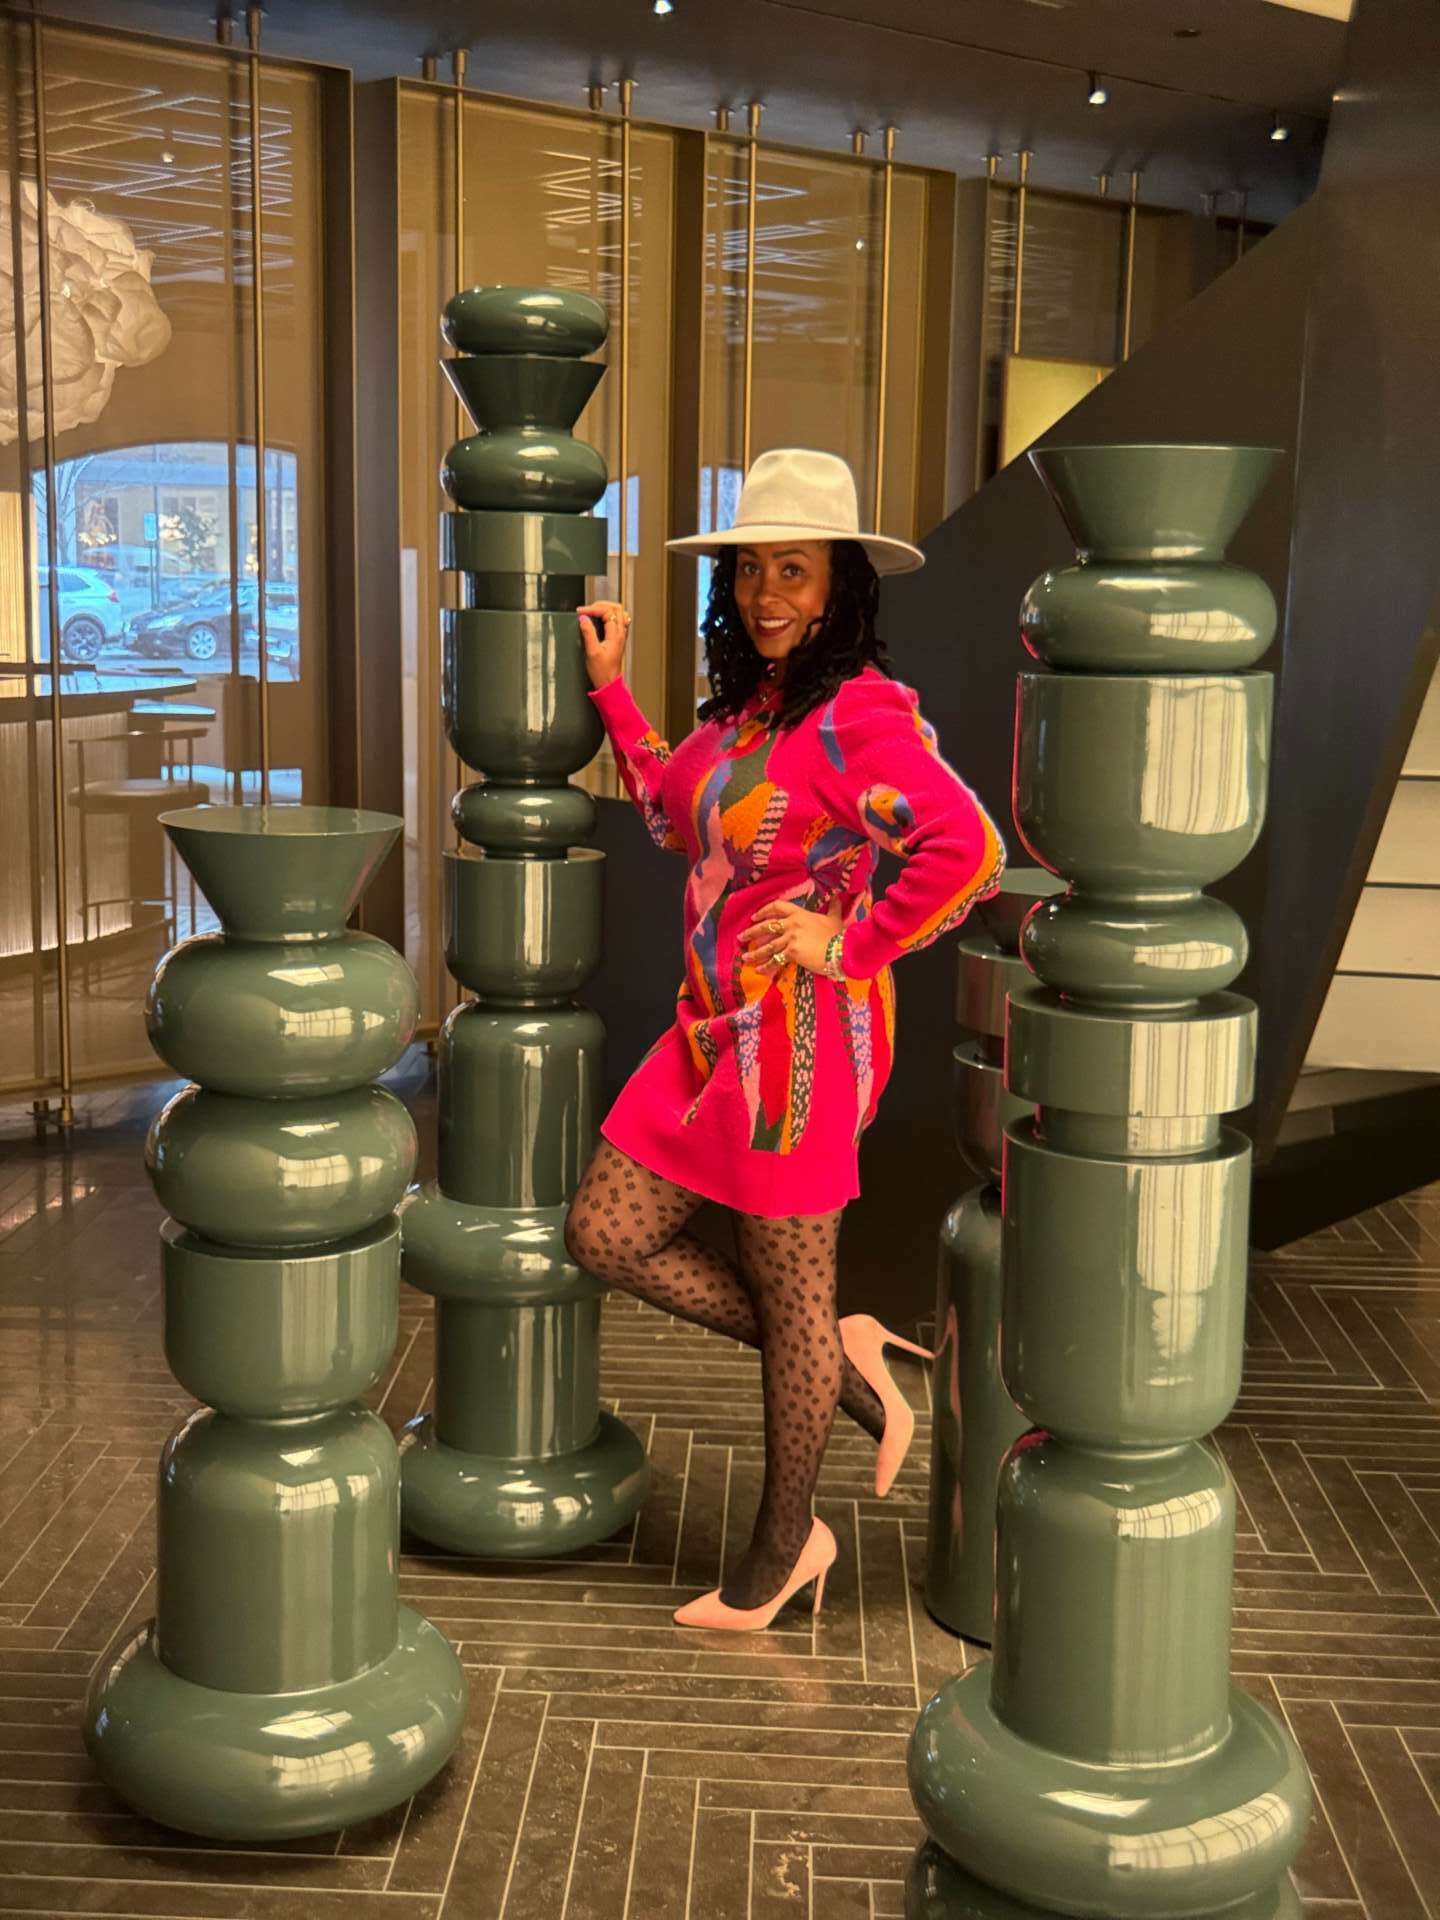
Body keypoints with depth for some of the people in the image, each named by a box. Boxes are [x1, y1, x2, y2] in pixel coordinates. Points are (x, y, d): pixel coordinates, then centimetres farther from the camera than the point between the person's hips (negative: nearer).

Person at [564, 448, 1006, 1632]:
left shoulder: (863, 712, -18)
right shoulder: (746, 702, 10)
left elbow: (969, 852, -29)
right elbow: (677, 818, 22)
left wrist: (851, 942, -19)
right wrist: (611, 688, 21)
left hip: (802, 1040, -9)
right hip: (715, 1030, 9)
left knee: (790, 1301, 6)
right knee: (604, 1234, 10)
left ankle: (781, 1549, 28)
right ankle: (843, 1366, 22)